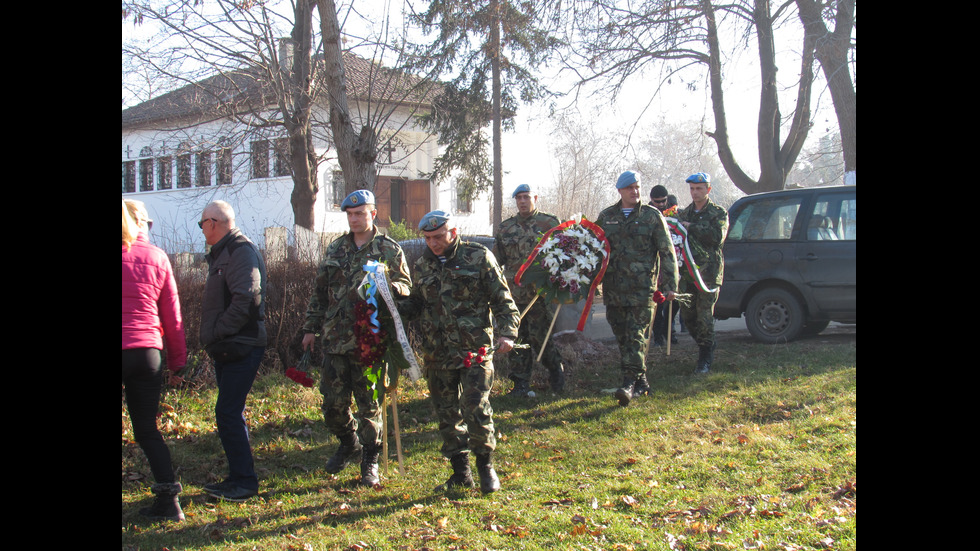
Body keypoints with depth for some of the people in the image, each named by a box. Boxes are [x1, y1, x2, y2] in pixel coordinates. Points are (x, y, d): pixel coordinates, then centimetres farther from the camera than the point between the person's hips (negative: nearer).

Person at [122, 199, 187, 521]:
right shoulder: (156, 258, 4)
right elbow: (172, 314, 6)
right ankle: (168, 499, 7)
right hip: (148, 351, 3)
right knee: (147, 429, 13)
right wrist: (178, 359, 13)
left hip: (126, 348, -3)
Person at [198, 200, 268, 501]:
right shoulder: (222, 253, 19)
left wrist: (217, 332, -18)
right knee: (229, 413, 14)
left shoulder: (242, 252, -14)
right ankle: (238, 477, 23)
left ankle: (244, 481, -1)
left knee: (228, 413, -9)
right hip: (227, 348, 10)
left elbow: (245, 300, -24)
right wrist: (214, 337, 13)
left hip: (240, 349, -10)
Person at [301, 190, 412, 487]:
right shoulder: (335, 249, 14)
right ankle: (349, 444, 34)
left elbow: (406, 287, 0)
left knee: (369, 404, 2)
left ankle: (370, 462, 17)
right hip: (335, 338, 4)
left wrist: (388, 285, -22)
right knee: (333, 402, 8)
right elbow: (319, 292, 19)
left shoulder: (389, 249, 2)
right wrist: (311, 328, 16)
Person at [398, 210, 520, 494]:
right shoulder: (422, 265, 11)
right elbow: (415, 304, 20)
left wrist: (507, 332, -14)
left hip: (474, 351, -5)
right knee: (447, 414, 9)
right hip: (437, 354, 5)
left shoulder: (478, 258, -3)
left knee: (476, 409, -11)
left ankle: (486, 466, 10)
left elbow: (502, 299, -1)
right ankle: (460, 472, 23)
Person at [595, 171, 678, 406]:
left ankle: (630, 383, -13)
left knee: (636, 334, -10)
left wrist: (670, 283, -3)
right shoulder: (606, 216, 12)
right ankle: (640, 379, 19)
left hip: (642, 286, -4)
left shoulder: (652, 216, 4)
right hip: (613, 287, 4)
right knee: (622, 334, 8)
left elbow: (667, 252, 3)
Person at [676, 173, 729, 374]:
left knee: (705, 316, -7)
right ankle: (707, 348, 25)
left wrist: (691, 227, -16)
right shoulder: (684, 213, 17)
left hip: (709, 273, -5)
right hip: (687, 272, 5)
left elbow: (718, 236, -16)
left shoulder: (718, 213, 2)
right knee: (687, 315, 6)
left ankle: (705, 359, 3)